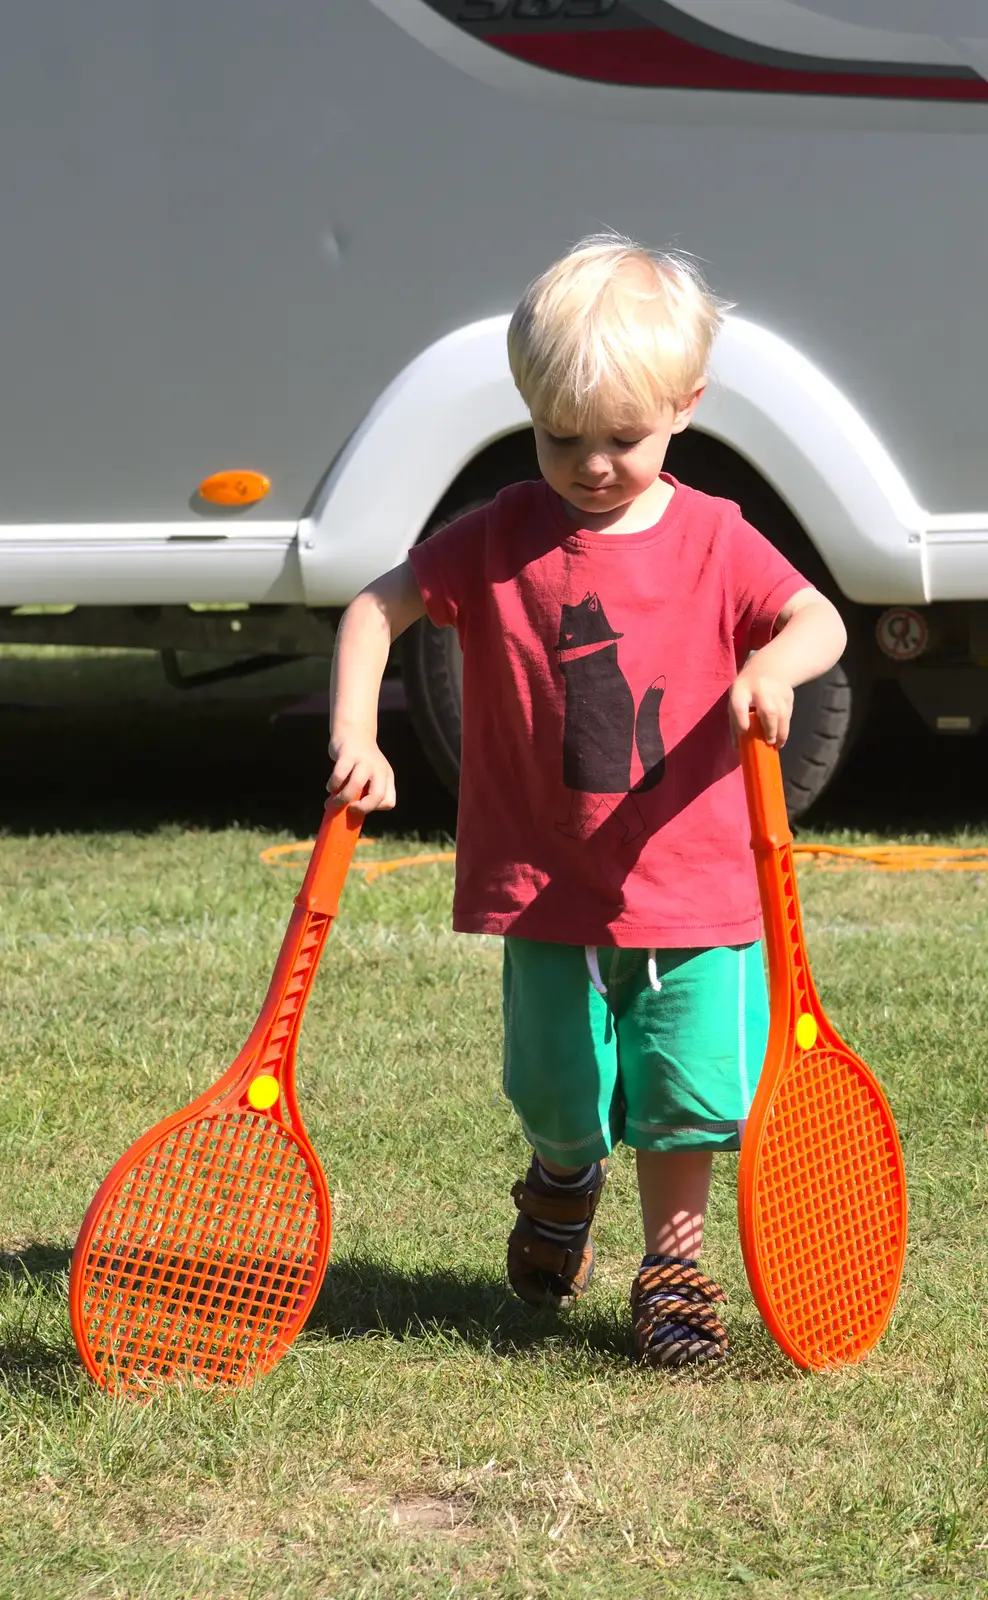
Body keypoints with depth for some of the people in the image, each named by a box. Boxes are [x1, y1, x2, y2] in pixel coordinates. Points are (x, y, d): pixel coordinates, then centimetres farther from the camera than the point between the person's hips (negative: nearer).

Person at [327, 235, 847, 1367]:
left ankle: (672, 1265, 18)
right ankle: (562, 1181, 41)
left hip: (695, 885, 0)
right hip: (549, 890, 0)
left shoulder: (713, 540, -1)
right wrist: (355, 735, -16)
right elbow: (377, 606, 0)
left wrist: (774, 662, -33)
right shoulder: (501, 539, -2)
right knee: (558, 1093, 6)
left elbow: (819, 619, -9)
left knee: (691, 1089, -4)